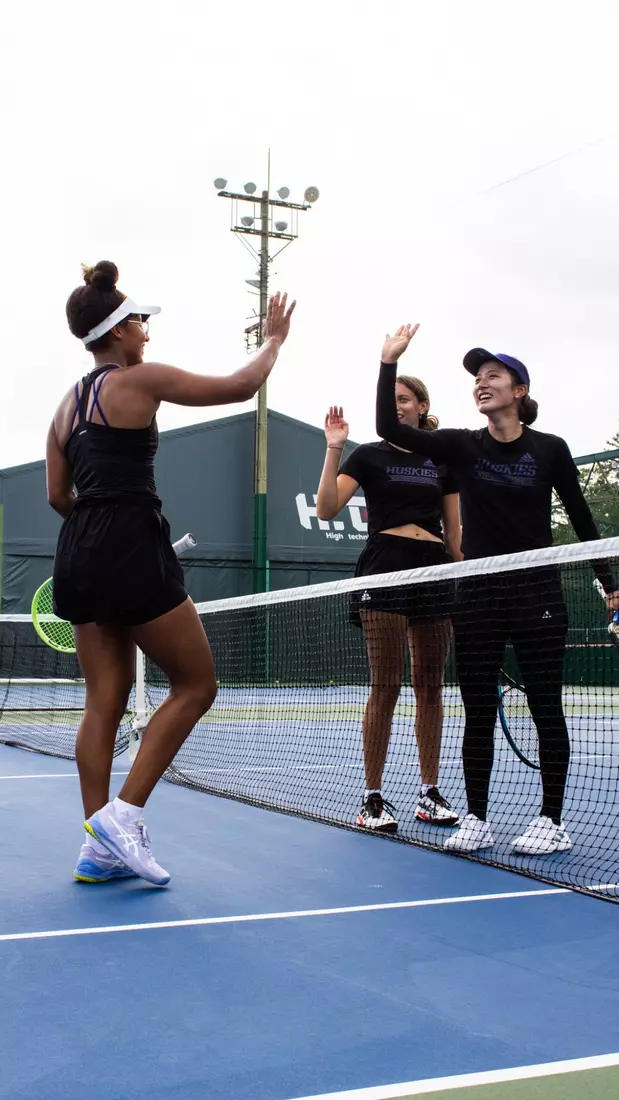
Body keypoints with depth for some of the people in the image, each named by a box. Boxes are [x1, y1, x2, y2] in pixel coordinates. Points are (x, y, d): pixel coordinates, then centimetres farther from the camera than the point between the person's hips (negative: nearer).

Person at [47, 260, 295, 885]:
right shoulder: (140, 380, -4)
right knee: (195, 685, 3)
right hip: (132, 553, -8)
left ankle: (99, 846, 11)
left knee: (105, 701, 9)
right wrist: (274, 341, 17)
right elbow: (240, 387, 1)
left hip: (79, 555, 8)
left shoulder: (68, 402, 17)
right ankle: (124, 813, -3)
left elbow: (58, 494, 17)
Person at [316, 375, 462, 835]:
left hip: (435, 570, 4)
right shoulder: (369, 455, 5)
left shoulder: (443, 460, 14)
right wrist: (334, 449, -13)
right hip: (385, 568, -3)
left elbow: (454, 531, 15)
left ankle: (430, 793, 15)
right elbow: (326, 509, -7)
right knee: (385, 687, -6)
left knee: (430, 687, 6)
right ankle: (373, 798, 2)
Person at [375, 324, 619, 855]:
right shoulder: (462, 447, 3)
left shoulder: (550, 449, 0)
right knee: (478, 714, 6)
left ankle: (552, 821, 12)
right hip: (478, 597, 2)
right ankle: (477, 820, 15)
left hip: (537, 595, -2)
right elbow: (390, 429, -8)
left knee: (546, 709, 2)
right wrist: (389, 364, -14)